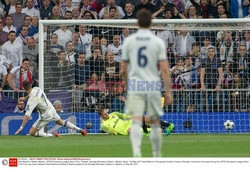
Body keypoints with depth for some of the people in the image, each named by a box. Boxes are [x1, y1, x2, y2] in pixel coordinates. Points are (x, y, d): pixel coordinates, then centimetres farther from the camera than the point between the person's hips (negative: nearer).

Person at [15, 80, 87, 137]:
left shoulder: (31, 100, -27)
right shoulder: (37, 89, -7)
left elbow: (27, 115, -30)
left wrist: (21, 127, -28)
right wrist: (25, 98, 14)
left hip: (46, 116, -8)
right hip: (51, 109, 8)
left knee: (32, 133, -2)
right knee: (61, 122, 34)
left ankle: (51, 135, -13)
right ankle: (79, 129, 33)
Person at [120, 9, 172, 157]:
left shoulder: (129, 41, 4)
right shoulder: (158, 42, -1)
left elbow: (123, 70, 9)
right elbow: (165, 69, -5)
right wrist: (168, 91, -1)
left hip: (134, 87, 0)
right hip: (153, 87, 0)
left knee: (137, 121, -10)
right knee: (155, 123, 13)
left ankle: (136, 150, -33)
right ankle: (157, 156, 22)